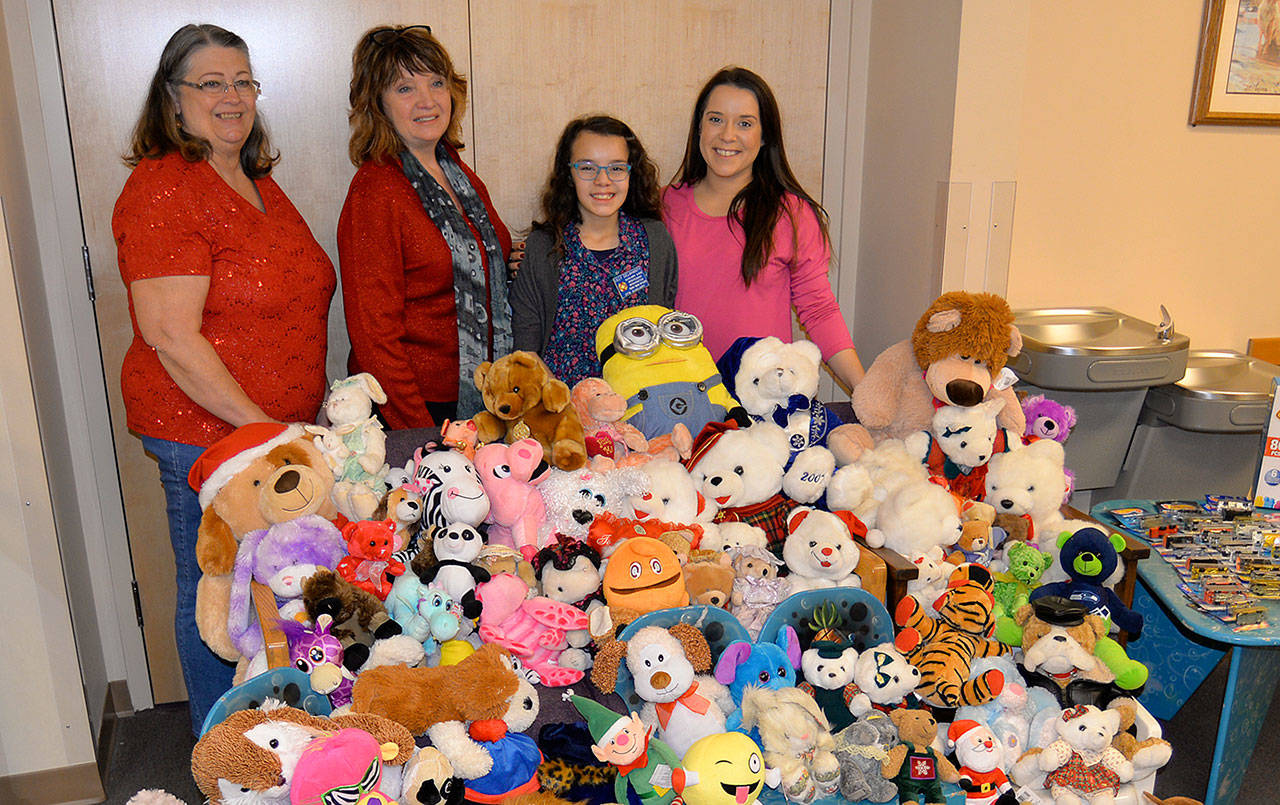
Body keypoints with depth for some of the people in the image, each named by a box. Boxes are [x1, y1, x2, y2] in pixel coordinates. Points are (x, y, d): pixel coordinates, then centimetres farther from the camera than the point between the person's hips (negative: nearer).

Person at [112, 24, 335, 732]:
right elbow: (170, 336, -20)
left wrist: (305, 418, 16)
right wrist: (263, 428, -18)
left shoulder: (258, 182, 13)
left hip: (281, 428, 8)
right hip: (205, 431, -8)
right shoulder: (161, 188, -14)